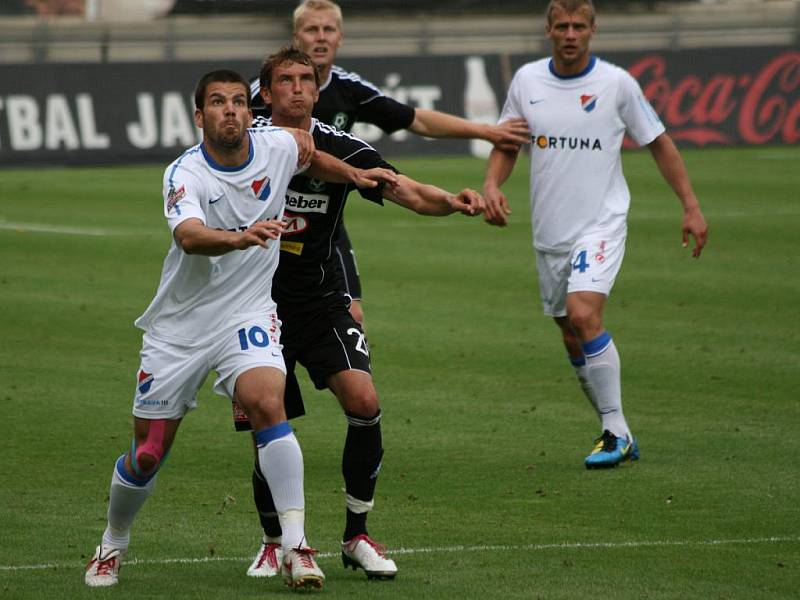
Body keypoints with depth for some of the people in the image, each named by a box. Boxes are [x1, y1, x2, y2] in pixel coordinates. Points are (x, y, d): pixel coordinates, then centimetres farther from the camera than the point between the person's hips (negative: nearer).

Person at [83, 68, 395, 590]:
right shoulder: (185, 174, -19)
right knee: (148, 454, 5)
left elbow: (309, 152, 23)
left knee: (267, 404, -27)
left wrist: (354, 174, 11)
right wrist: (241, 237, -58)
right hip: (181, 327, -1)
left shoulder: (277, 146, -5)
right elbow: (189, 237, -40)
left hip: (248, 316, 1)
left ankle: (297, 547, -26)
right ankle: (113, 545, 33)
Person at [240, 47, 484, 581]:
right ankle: (274, 542, 21)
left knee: (363, 402, -19)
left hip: (322, 301, 0)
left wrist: (452, 201, -39)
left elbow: (407, 191, -18)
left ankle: (357, 536, -2)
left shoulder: (340, 149, -7)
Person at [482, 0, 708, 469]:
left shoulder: (616, 83, -6)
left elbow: (659, 143, 4)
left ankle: (615, 432, -17)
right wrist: (492, 185, -4)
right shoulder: (527, 80, 3)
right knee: (573, 339, 7)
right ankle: (618, 436, 21)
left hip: (601, 223, -5)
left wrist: (691, 207, 1)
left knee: (583, 314, -24)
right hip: (550, 232, 5)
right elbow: (507, 143, 15)